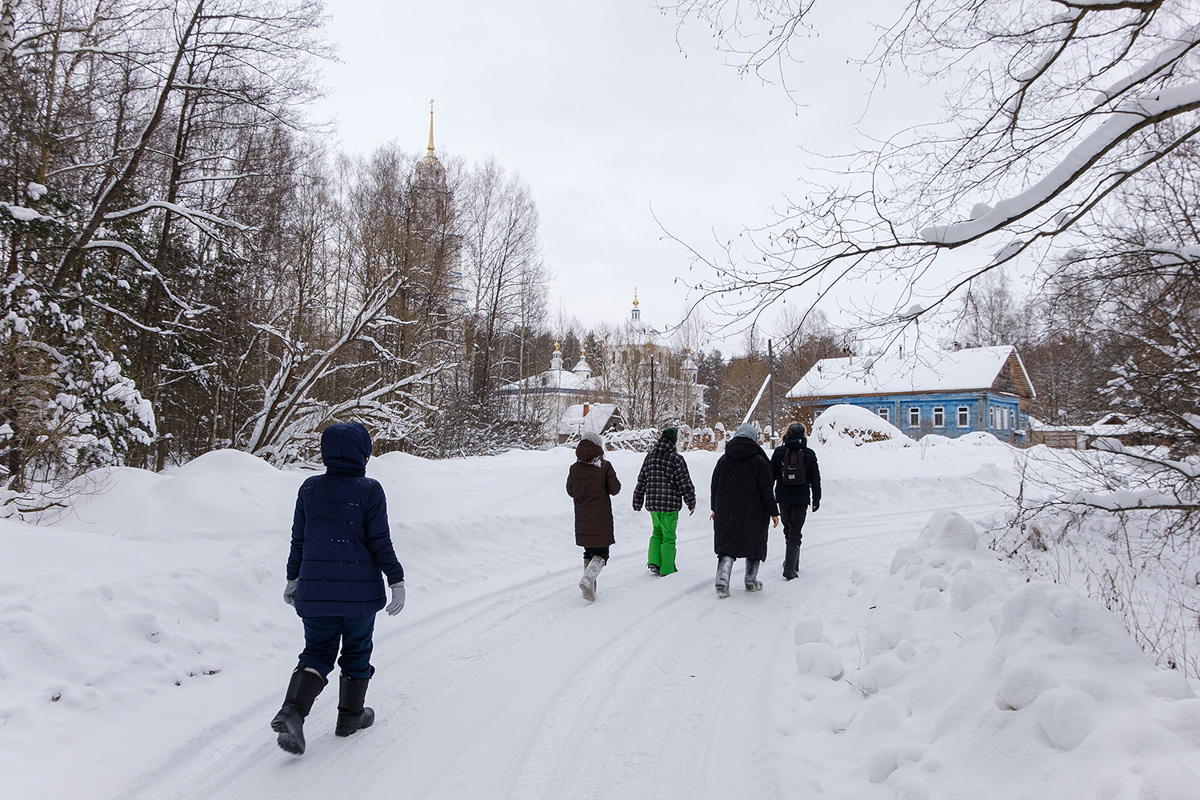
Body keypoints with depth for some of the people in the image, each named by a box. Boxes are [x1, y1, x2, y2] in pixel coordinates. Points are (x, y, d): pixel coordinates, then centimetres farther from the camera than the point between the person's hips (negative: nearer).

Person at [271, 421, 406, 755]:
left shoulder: (309, 488, 3)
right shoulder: (369, 490, -10)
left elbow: (298, 540, 9)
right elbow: (380, 543, -11)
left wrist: (293, 579, 20)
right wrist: (397, 581, -4)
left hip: (315, 590, 4)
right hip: (360, 590, -3)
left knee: (317, 652, 13)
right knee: (357, 652, 15)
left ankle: (293, 710, -8)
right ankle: (351, 715, 26)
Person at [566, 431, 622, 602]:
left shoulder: (574, 468, 0)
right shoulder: (605, 466, -9)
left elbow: (570, 491, 10)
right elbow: (615, 489, -5)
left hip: (582, 518, 4)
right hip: (601, 516, -4)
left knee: (589, 552, 17)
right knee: (601, 552, 3)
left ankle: (590, 588, 15)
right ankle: (587, 580, -20)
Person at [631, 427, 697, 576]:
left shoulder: (650, 456, 5)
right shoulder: (676, 459, -12)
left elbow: (641, 481, 10)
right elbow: (685, 484, -10)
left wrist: (637, 503, 18)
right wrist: (691, 503, 3)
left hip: (652, 503, 5)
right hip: (670, 505, -5)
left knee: (657, 531, 22)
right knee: (669, 536, 6)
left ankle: (653, 561, 9)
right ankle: (667, 569, 11)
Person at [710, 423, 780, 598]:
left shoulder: (723, 459, 3)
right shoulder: (759, 460, -8)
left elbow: (715, 486, 8)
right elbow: (766, 490, -10)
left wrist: (715, 509, 20)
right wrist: (773, 512, -3)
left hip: (726, 513, 2)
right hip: (753, 515, -2)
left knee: (726, 548, 5)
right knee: (754, 545, 15)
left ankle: (722, 582, -11)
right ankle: (751, 582, 25)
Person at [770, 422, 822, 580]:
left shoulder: (779, 452, -1)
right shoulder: (809, 454, -2)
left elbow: (770, 475, 2)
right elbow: (815, 478, 2)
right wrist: (816, 498, 10)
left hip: (783, 497, 1)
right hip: (801, 498, -1)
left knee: (788, 528, 18)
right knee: (796, 532, 1)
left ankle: (791, 563, 27)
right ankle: (790, 568, -8)